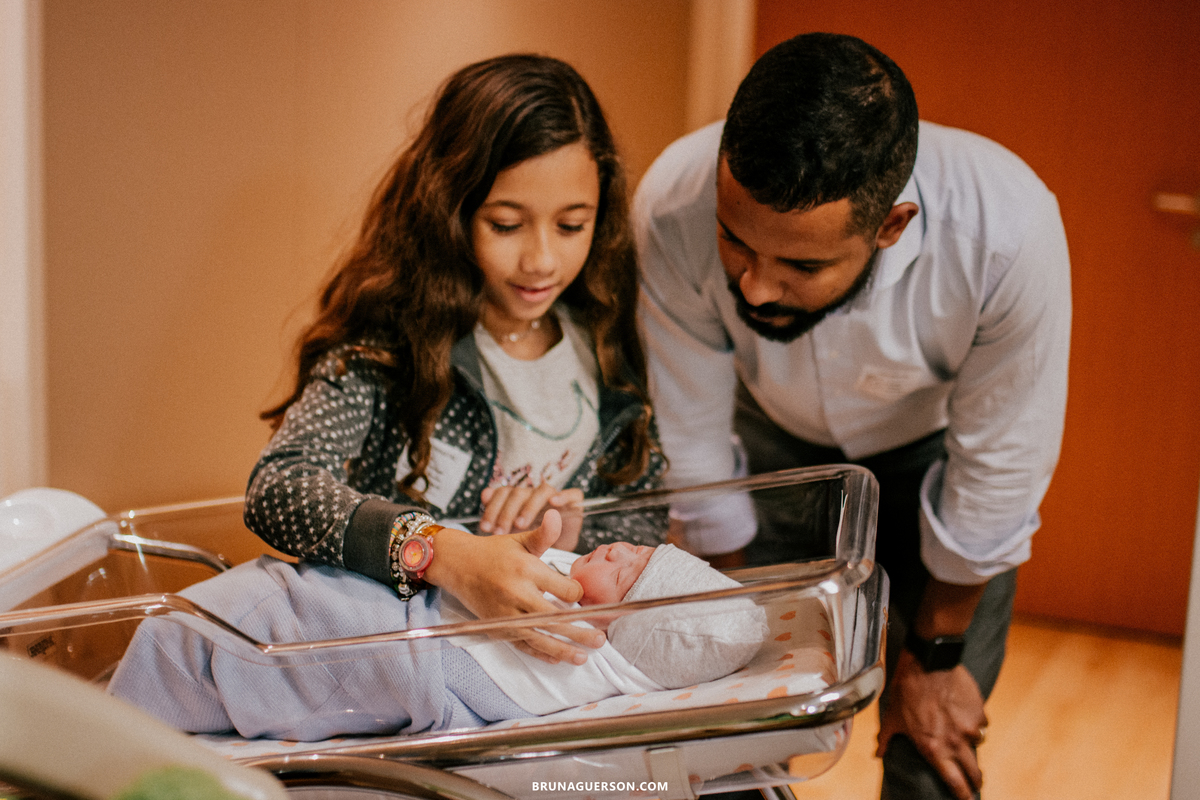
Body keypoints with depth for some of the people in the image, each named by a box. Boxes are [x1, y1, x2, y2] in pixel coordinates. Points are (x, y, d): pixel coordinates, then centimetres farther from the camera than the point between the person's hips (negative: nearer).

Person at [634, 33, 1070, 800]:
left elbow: (999, 464, -22)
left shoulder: (1008, 231, -39)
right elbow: (690, 440, -19)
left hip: (933, 449, -1)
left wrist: (934, 654, -8)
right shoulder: (674, 209, -35)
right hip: (775, 445, 1)